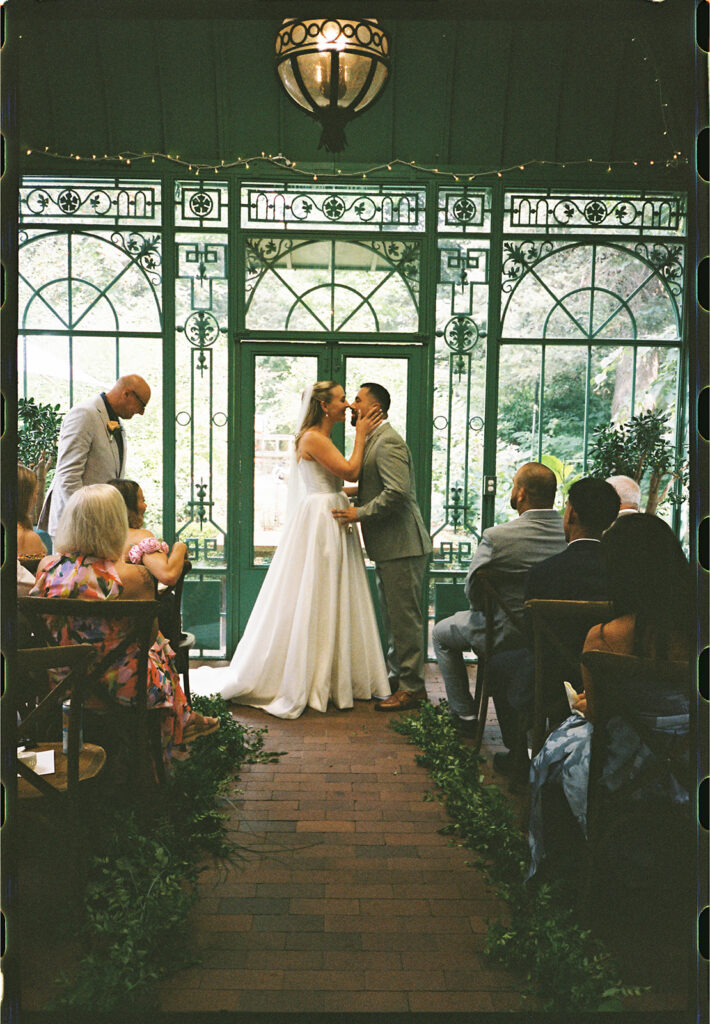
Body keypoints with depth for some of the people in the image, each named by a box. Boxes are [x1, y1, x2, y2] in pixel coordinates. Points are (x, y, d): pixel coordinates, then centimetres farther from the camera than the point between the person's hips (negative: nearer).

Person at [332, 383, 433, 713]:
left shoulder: (388, 442, -16)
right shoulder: (373, 441, 17)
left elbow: (397, 492, -26)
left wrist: (360, 513, -21)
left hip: (402, 546, -11)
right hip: (387, 547, 11)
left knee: (404, 616, -4)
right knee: (392, 616, 17)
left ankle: (412, 686, 4)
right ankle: (398, 677, 29)